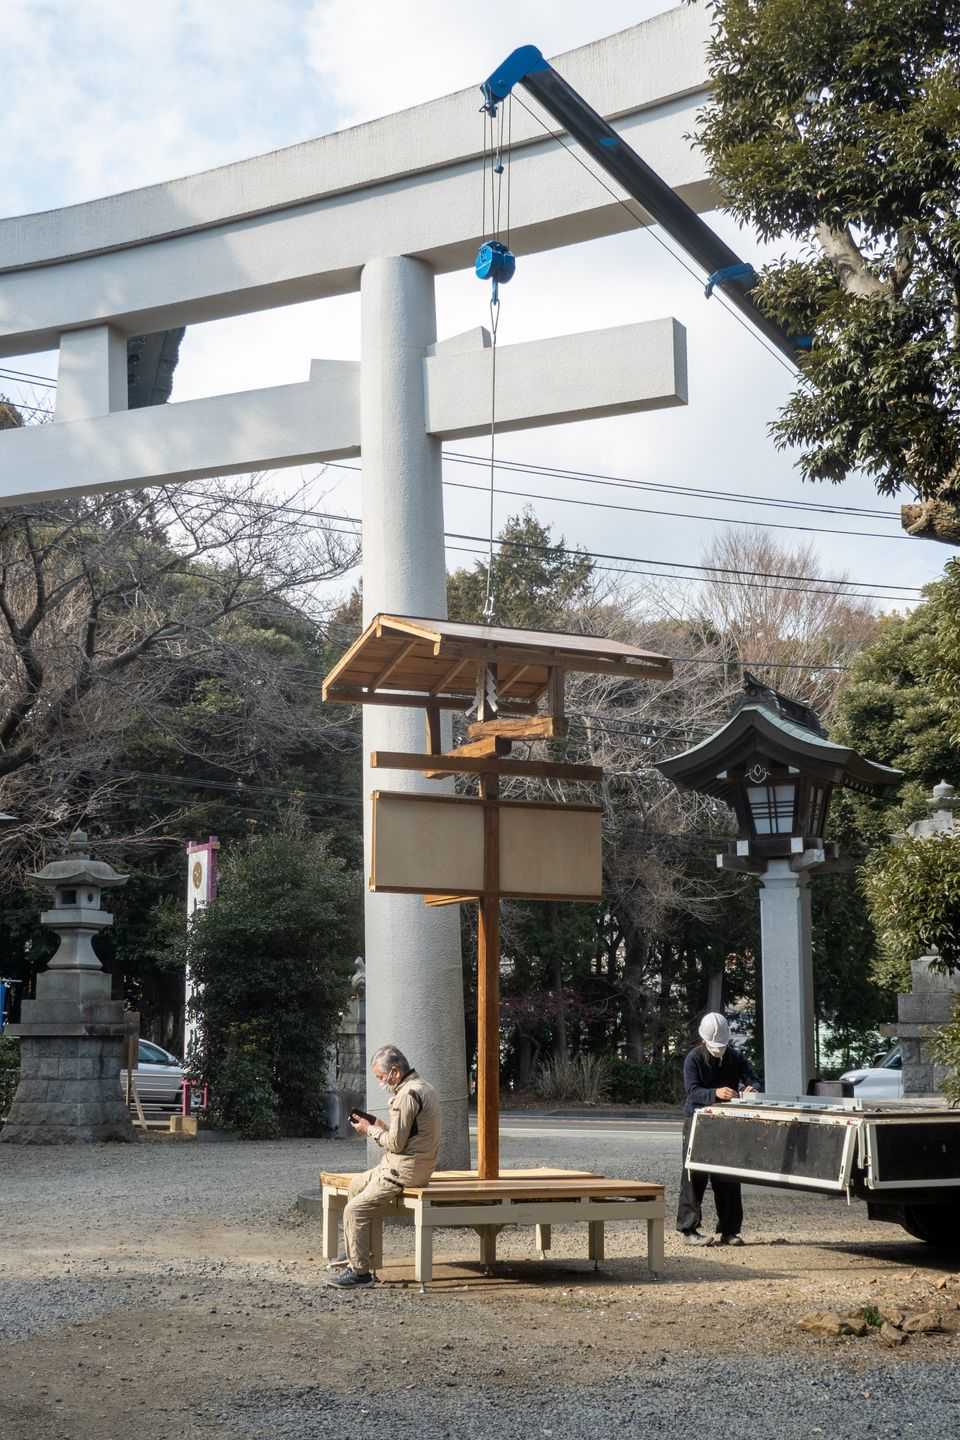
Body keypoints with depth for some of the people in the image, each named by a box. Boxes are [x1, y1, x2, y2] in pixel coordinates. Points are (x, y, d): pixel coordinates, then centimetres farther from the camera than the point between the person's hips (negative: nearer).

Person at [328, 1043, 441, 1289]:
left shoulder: (407, 1095, -20)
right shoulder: (423, 1088, 13)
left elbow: (396, 1143, -21)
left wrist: (370, 1130, -7)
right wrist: (381, 1127, 9)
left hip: (404, 1170, -11)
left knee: (355, 1210, -11)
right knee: (356, 1185, 25)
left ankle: (359, 1271, -6)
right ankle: (358, 1251, 31)